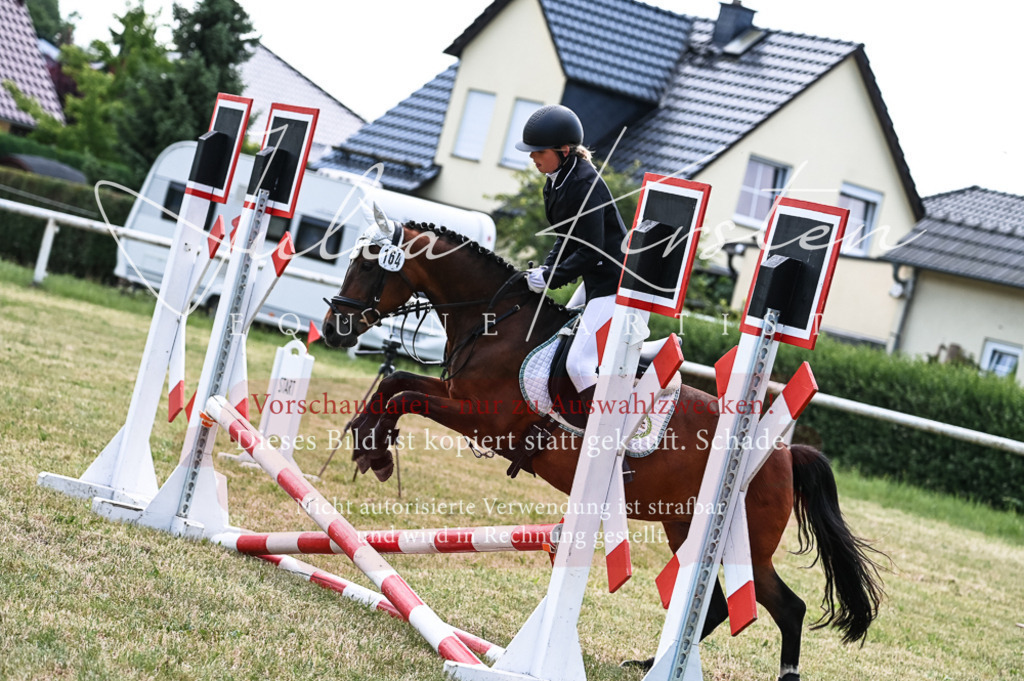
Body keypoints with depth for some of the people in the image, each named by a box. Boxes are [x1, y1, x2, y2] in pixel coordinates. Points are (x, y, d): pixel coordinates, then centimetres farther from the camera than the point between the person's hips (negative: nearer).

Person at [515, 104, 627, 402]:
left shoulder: (584, 185, -23)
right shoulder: (556, 181, 7)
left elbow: (590, 250, -25)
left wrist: (550, 278, -18)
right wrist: (545, 268, -2)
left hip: (614, 283, -11)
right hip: (596, 279, 11)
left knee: (579, 364, -16)